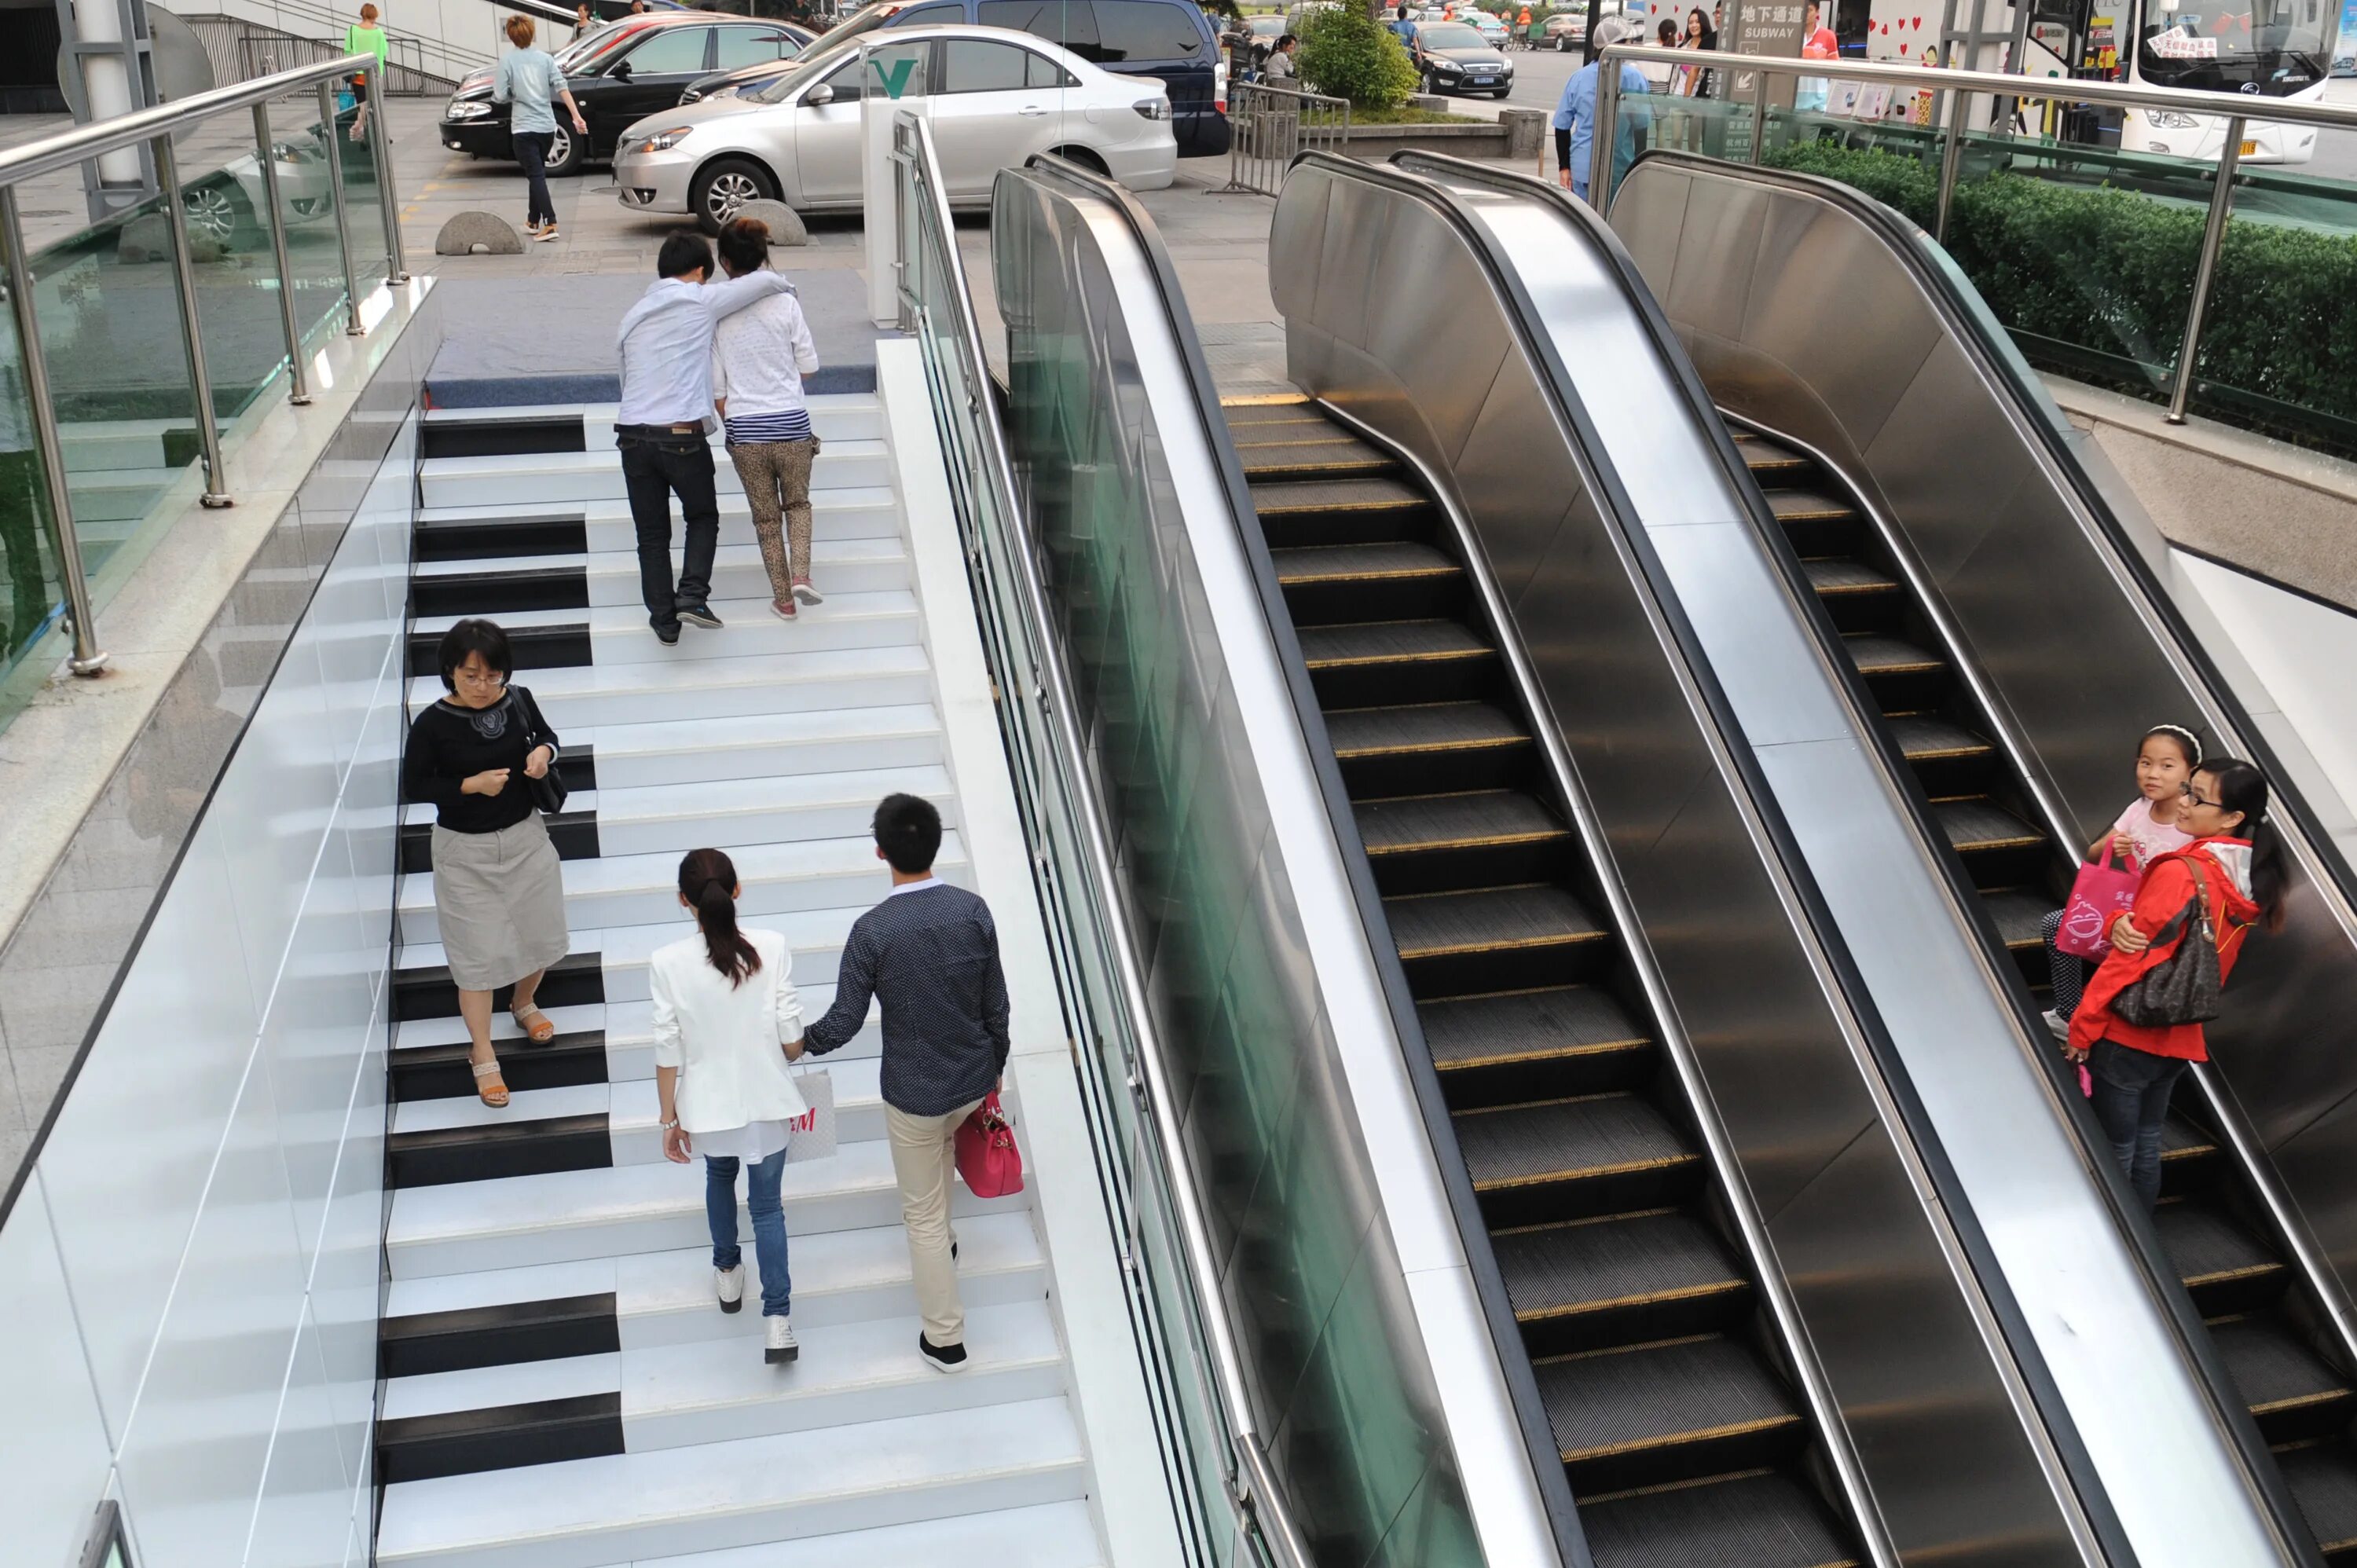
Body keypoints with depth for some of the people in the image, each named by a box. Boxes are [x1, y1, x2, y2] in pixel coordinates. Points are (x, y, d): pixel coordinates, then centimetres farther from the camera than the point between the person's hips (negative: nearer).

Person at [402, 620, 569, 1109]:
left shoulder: (519, 701, -9)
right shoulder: (433, 724, -19)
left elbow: (546, 736, 11)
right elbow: (413, 786, -10)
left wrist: (544, 752, -12)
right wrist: (471, 785, -23)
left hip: (525, 837, 4)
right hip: (465, 851, -4)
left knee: (541, 937, 17)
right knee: (478, 953, 3)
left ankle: (524, 1004, 49)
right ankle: (483, 1056, 19)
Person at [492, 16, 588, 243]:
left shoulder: (507, 61, -6)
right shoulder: (545, 58, 4)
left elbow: (500, 97, -9)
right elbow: (562, 88, -4)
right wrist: (577, 116, -7)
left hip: (524, 128, -4)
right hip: (547, 126, 5)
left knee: (536, 175, -5)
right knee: (537, 173, 19)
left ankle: (550, 224, -19)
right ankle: (533, 222, 27)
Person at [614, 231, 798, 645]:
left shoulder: (632, 316, 16)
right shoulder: (701, 302, 0)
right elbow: (768, 281, -2)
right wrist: (783, 286, 22)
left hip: (633, 434, 4)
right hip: (683, 435, -4)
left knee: (651, 532, 12)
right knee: (703, 516, 16)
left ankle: (663, 619, 14)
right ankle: (692, 594, -2)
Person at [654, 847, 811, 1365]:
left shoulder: (667, 964, -19)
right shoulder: (771, 948, -18)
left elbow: (668, 1054, -12)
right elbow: (792, 1041, -11)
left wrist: (670, 1119, 2)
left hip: (708, 1105, 1)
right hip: (766, 1102, -1)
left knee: (720, 1177, 31)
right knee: (767, 1205, 15)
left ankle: (727, 1273, 50)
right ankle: (777, 1318, 8)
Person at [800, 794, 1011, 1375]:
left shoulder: (873, 931, -22)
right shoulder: (974, 910, -12)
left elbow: (844, 1021, -15)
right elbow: (996, 1007, -2)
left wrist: (804, 1041, 7)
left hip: (914, 1092, -4)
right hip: (973, 1078, 4)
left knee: (924, 1214, 12)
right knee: (942, 1143, 38)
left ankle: (945, 1340, 24)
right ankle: (941, 1239, 57)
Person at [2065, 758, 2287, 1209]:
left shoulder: (2182, 873, -23)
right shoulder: (2249, 881, 2)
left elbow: (2130, 958, -20)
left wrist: (2081, 1029, -13)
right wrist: (2121, 924, -13)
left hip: (2128, 1035, -7)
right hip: (2180, 1038, 7)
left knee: (2113, 1151, 5)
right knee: (2146, 1144, 19)